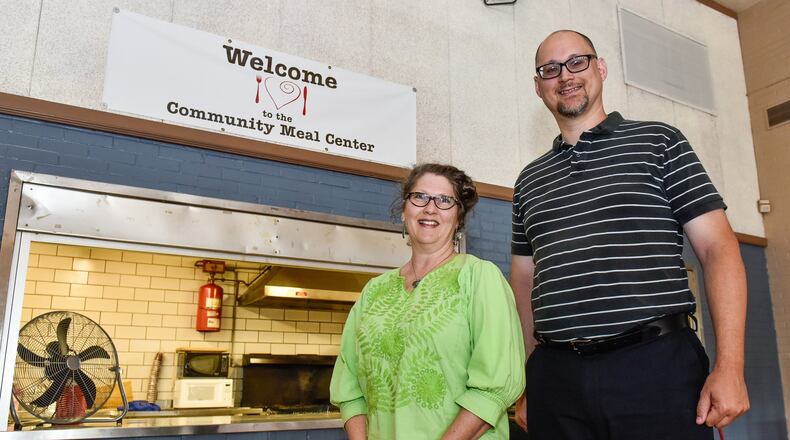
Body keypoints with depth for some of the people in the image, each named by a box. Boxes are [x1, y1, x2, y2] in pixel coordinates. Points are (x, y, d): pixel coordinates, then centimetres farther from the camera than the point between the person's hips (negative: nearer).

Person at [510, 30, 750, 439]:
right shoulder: (528, 181, 14)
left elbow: (718, 248, -1)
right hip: (556, 376, 3)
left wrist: (730, 366, -11)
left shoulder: (658, 142, 5)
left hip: (656, 366, -2)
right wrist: (524, 385, 10)